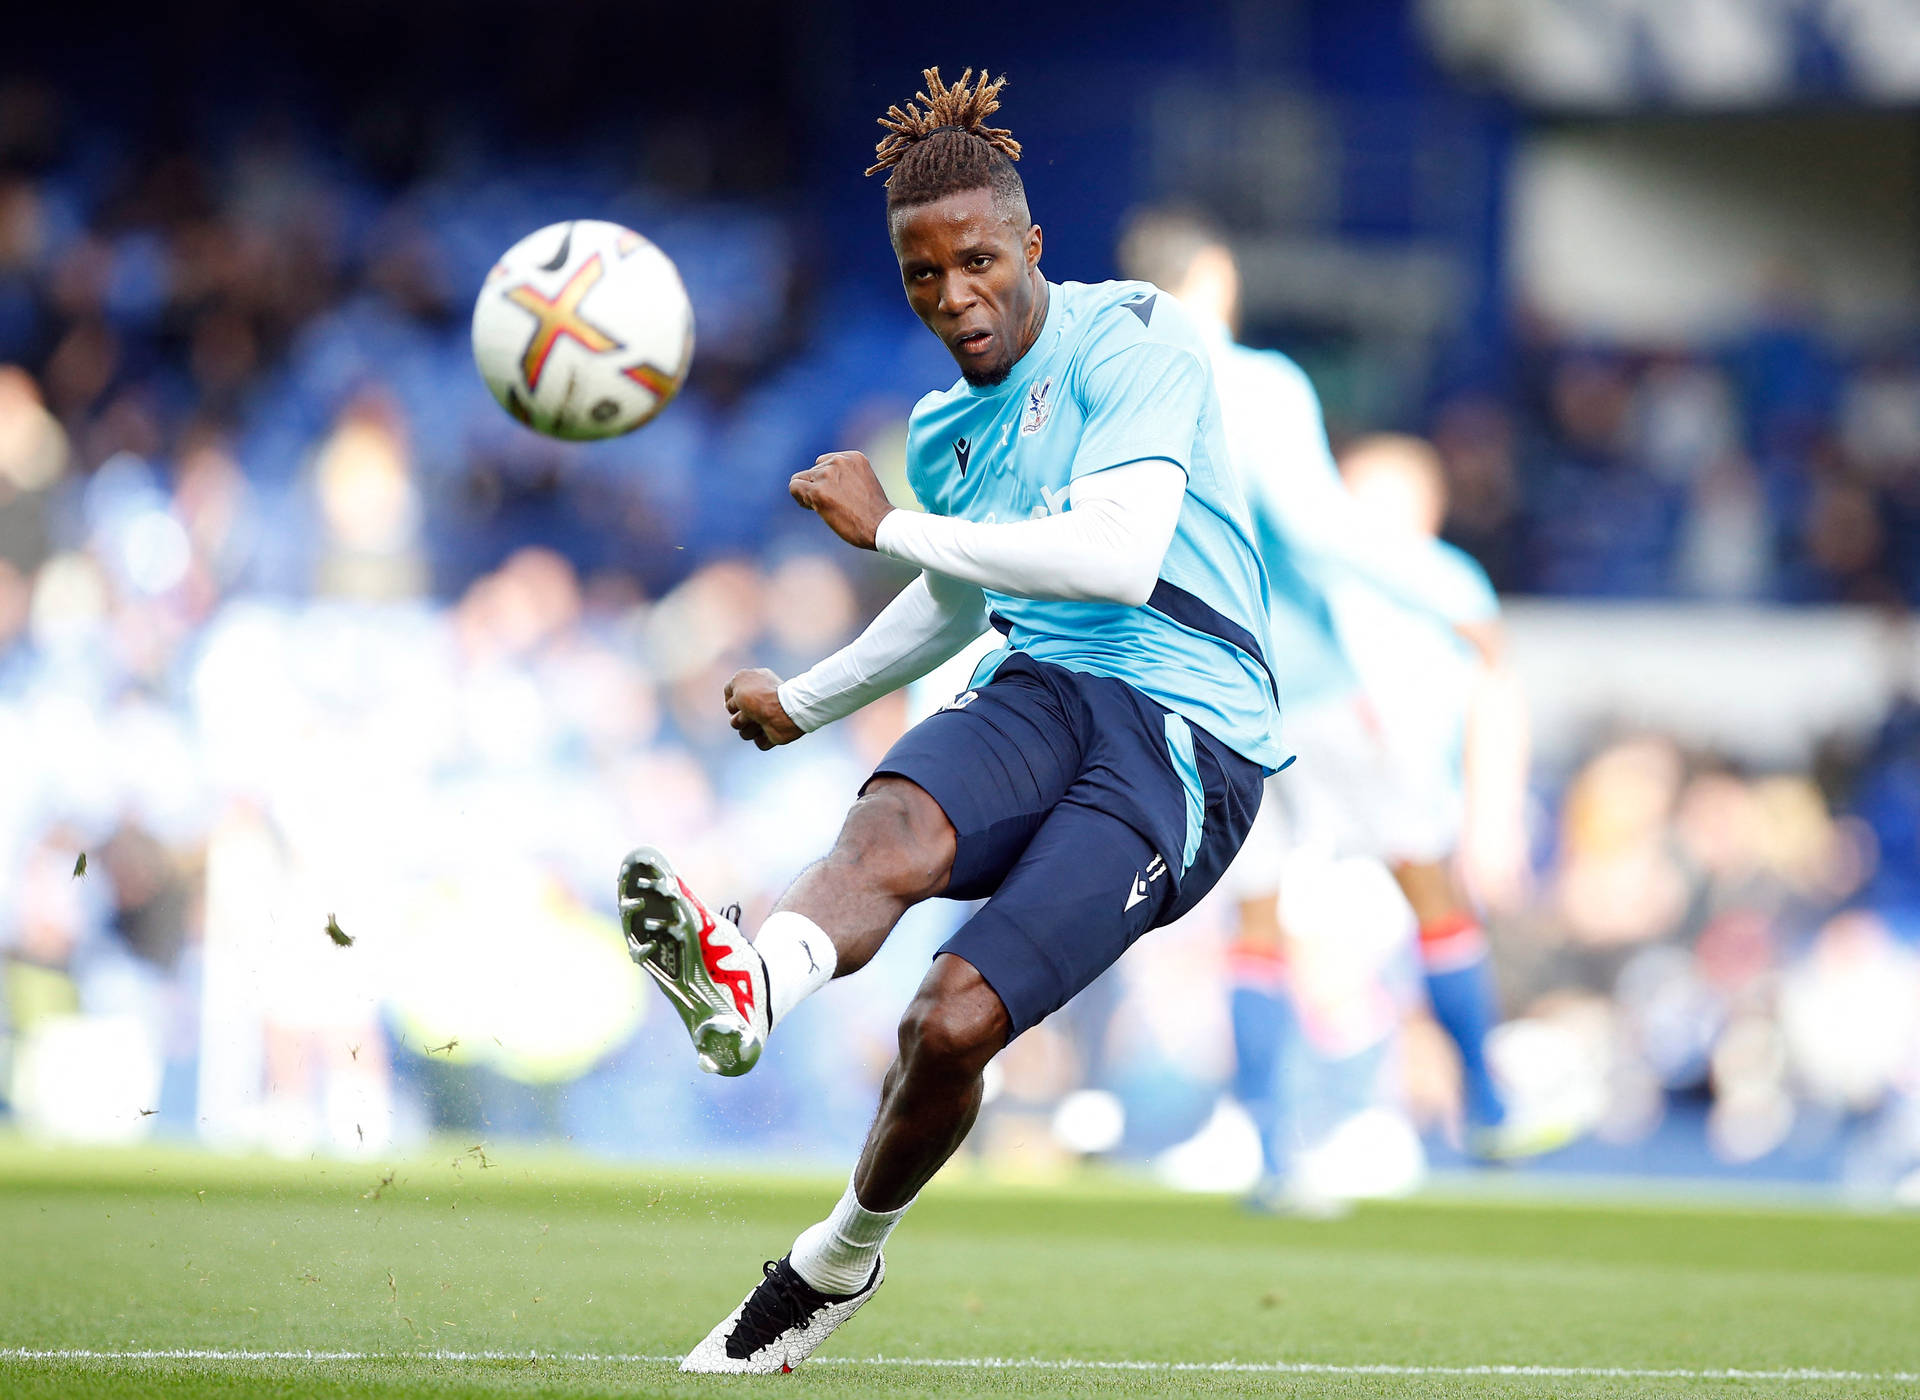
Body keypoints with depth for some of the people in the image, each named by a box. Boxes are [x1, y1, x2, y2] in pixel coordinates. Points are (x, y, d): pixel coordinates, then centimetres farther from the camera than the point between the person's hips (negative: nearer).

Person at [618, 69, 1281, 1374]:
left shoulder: (1133, 336, -4)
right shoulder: (947, 432, 19)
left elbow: (1118, 555, -19)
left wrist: (889, 527, -15)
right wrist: (806, 699, 48)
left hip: (1186, 738, -6)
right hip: (1041, 693, 6)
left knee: (953, 1019, -23)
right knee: (892, 825, -34)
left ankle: (844, 1254, 2)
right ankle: (751, 984, -66)